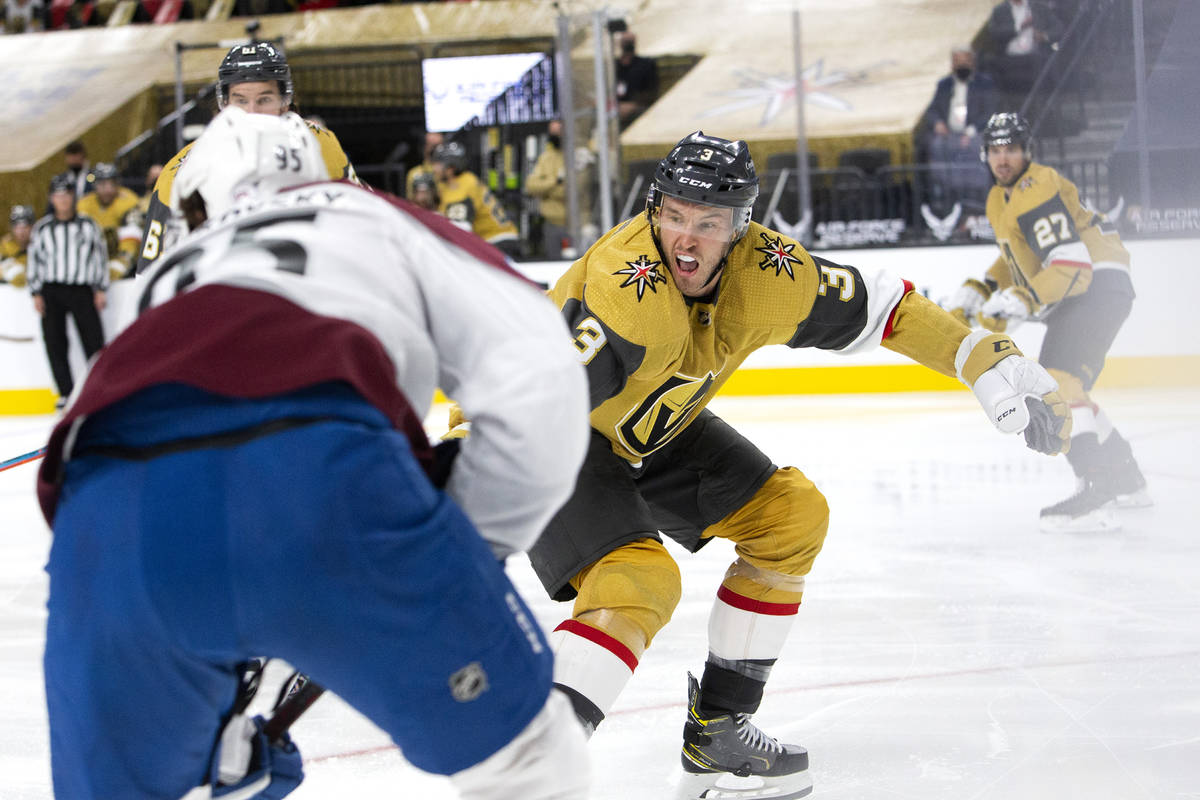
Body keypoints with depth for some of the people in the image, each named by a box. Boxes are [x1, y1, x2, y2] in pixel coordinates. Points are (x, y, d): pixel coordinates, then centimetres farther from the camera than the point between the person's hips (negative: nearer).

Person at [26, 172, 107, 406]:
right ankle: (66, 392, 6)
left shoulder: (88, 226, 4)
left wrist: (101, 290, 2)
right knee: (54, 343, -1)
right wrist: (36, 294, 2)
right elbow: (34, 260, 7)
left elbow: (100, 256, 7)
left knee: (93, 340, -6)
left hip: (82, 290, -1)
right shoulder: (42, 228, 5)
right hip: (51, 292, 1)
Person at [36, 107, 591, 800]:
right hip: (316, 470, -4)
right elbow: (539, 380, 15)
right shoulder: (386, 222, 34)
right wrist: (470, 550, 26)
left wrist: (222, 741, 53)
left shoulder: (173, 275, 44)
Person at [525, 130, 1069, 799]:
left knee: (793, 516, 6)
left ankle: (716, 731, 13)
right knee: (640, 581, -27)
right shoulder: (627, 286, -36)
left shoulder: (765, 272, -15)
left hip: (656, 428, 8)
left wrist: (989, 359, -8)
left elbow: (881, 308, -3)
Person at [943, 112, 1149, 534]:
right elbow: (1016, 262, 28)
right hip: (1073, 295, 11)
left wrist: (1018, 303, -33)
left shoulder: (1038, 191, -17)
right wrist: (973, 296, 16)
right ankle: (1125, 479, 34)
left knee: (1057, 380, -26)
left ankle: (1095, 492, -36)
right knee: (1062, 388, 20)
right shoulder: (999, 201, 15)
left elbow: (1072, 264, -25)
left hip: (1098, 284, -11)